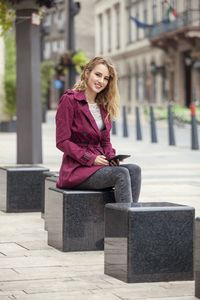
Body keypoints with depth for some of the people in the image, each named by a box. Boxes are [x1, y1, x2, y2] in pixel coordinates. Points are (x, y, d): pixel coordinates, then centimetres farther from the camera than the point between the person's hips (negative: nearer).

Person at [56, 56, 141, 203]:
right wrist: (90, 159, -17)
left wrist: (111, 157, -2)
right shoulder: (69, 100, -7)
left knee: (134, 169, -20)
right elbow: (62, 141, -11)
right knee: (121, 174, -28)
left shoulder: (104, 105, 15)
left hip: (99, 163, 7)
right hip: (77, 169, -7)